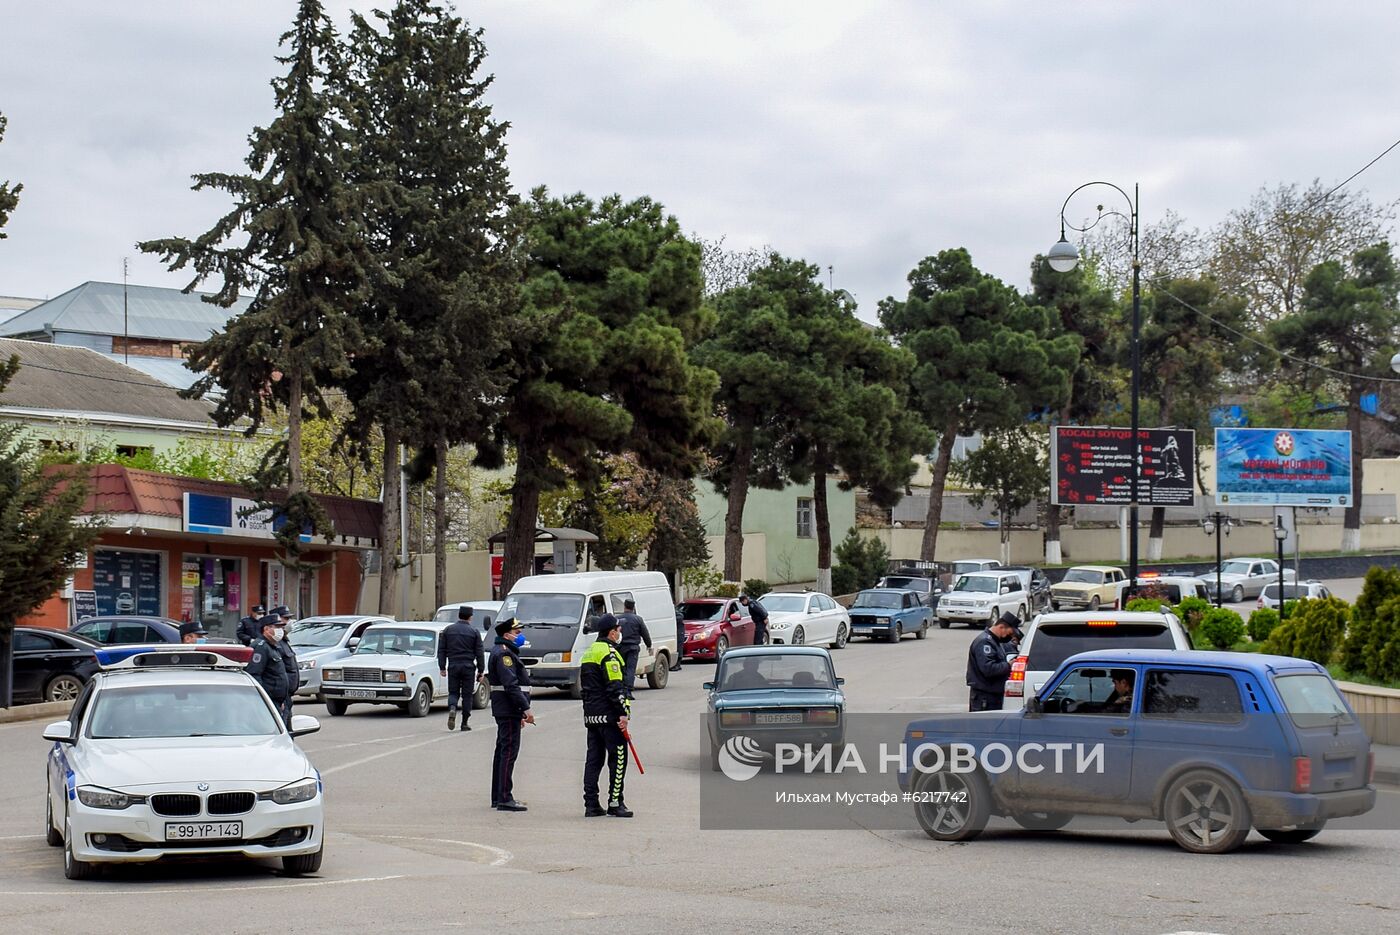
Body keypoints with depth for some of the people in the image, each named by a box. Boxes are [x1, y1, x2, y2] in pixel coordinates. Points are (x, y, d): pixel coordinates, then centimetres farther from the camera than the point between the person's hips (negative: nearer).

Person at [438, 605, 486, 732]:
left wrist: (442, 667, 11)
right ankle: (464, 723, 7)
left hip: (453, 666, 1)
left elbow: (441, 650, 6)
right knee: (467, 695, 6)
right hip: (468, 667, -1)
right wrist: (481, 671, 5)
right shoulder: (474, 631, -2)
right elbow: (480, 653, -1)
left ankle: (452, 709, -21)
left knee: (453, 692, 10)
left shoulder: (448, 629, 5)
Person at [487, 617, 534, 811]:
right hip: (508, 710, -11)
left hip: (506, 710, 11)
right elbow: (511, 685, -23)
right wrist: (526, 709, -23)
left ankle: (497, 797, 20)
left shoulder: (505, 652, 20)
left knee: (502, 752, 14)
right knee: (509, 752, -10)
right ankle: (505, 798, -11)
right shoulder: (504, 654, -14)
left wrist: (519, 714, 23)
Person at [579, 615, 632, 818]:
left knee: (594, 758, 9)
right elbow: (615, 687, -18)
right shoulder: (608, 653, -12)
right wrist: (622, 713, -18)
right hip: (609, 715, -9)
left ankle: (591, 805, 8)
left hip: (591, 715, 9)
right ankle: (615, 803, -4)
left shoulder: (589, 653, 18)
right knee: (618, 758, -4)